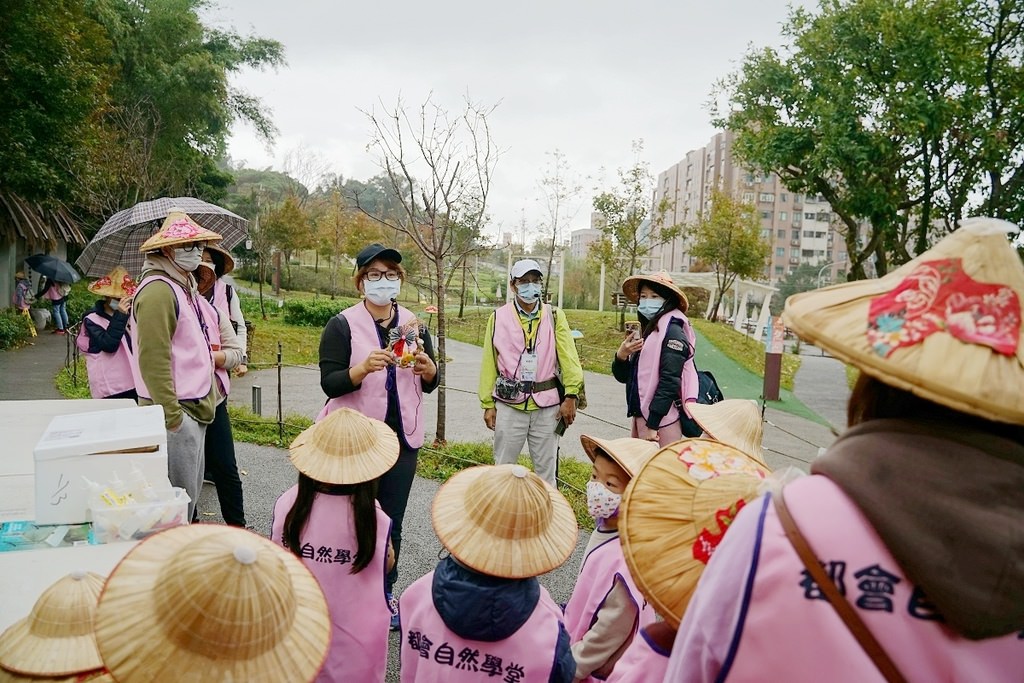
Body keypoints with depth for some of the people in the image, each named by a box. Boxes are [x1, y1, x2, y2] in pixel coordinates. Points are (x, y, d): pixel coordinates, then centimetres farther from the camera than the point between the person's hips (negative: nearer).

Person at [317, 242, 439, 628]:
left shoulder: (413, 324, 5)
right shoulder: (342, 325, -6)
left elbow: (430, 385, 8)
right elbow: (329, 383, -14)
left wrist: (427, 368, -14)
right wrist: (363, 367, -31)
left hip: (402, 438, 4)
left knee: (392, 524, 12)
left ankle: (384, 595, 28)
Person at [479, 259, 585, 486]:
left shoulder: (555, 317, 3)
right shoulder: (499, 317, 2)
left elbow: (569, 358, -4)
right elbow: (489, 364, 3)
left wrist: (571, 395, -14)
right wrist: (488, 404, 2)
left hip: (547, 405, 1)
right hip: (509, 404, 0)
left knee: (546, 469, 11)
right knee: (504, 467, 10)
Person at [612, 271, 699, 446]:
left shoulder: (673, 332, -11)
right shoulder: (644, 331, 13)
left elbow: (669, 382, -18)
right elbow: (624, 377, 14)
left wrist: (652, 425, -19)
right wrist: (621, 356, -7)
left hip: (661, 421, -8)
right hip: (641, 415, 8)